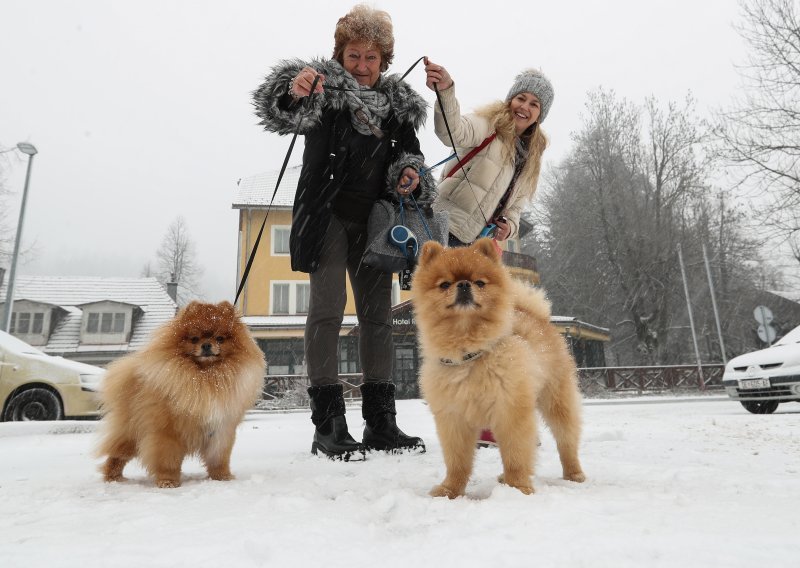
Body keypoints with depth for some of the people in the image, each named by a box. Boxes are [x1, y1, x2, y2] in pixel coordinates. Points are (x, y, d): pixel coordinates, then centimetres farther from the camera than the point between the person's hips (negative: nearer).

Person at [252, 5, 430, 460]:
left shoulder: (399, 102, 11)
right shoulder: (324, 87, -2)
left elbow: (410, 153, 16)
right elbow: (280, 114, -20)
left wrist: (410, 179, -8)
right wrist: (293, 92, -44)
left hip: (373, 220, 5)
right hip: (327, 215, -4)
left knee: (378, 312, 4)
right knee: (328, 308, -13)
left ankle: (381, 422, 13)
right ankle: (328, 424, -5)